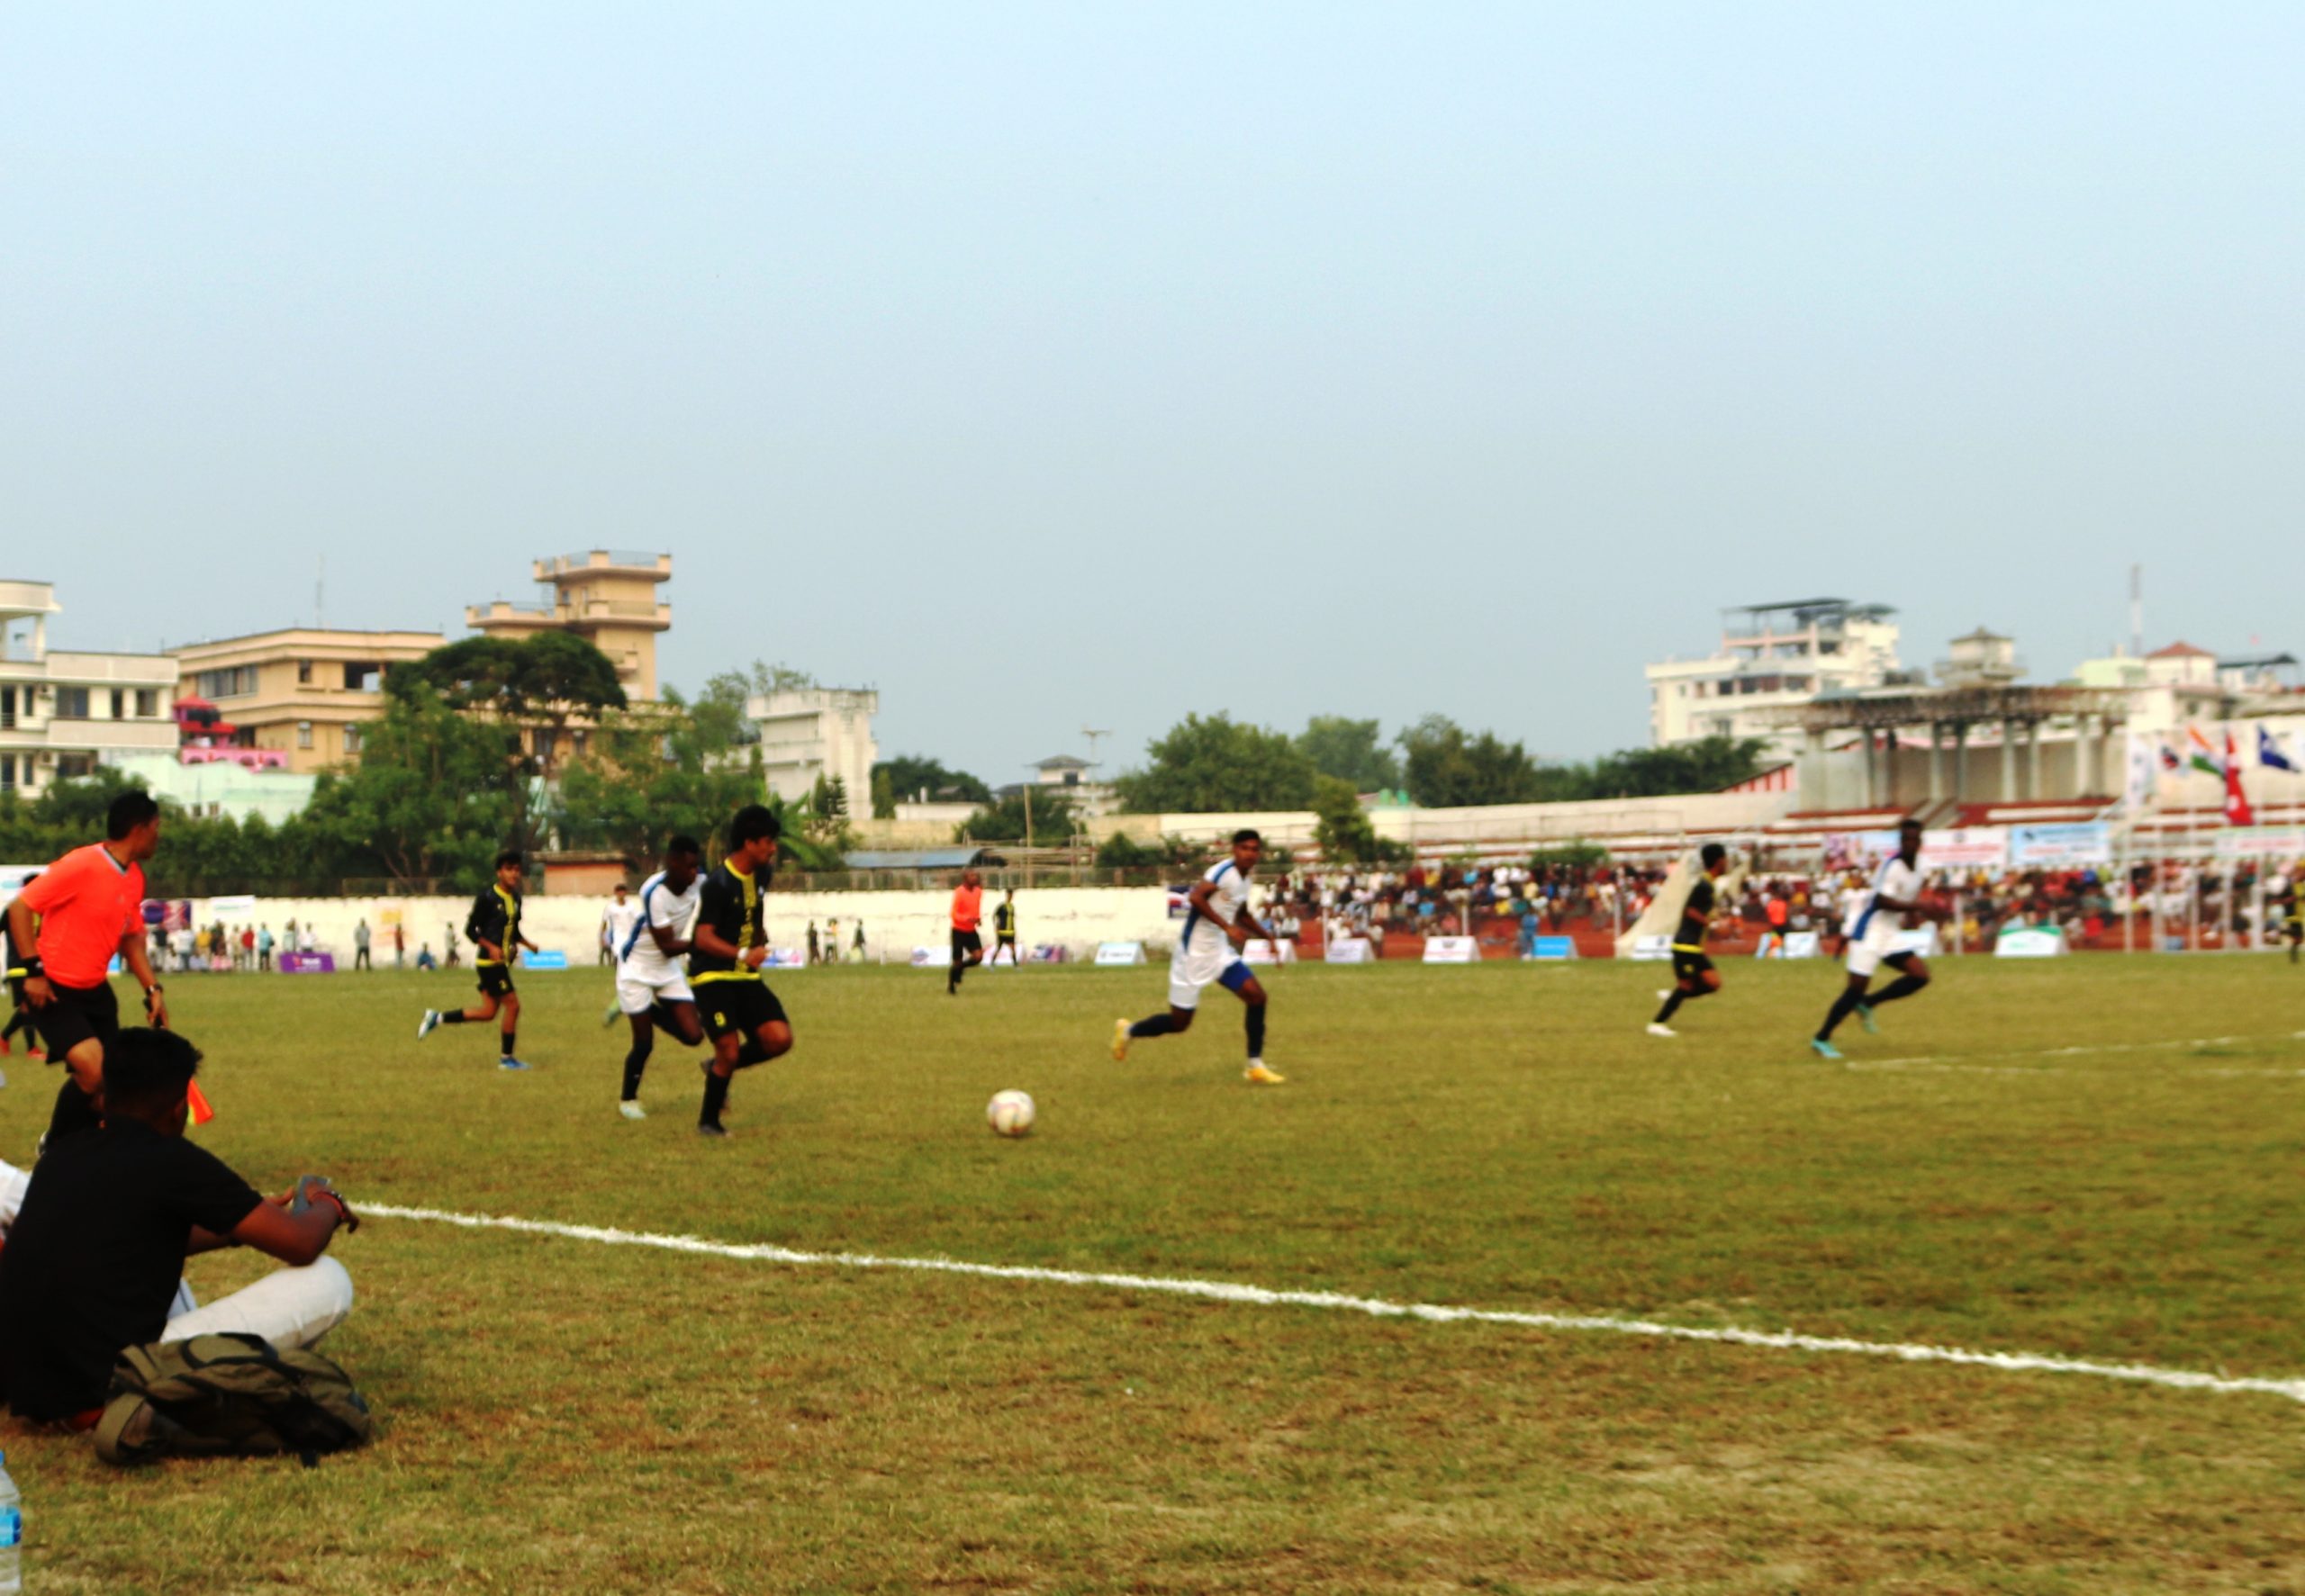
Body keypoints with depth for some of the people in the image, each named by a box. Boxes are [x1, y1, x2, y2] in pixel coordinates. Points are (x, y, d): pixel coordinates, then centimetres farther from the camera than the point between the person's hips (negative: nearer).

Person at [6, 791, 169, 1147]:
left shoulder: (135, 877, 5)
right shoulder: (81, 865, -19)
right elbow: (19, 908, -15)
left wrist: (152, 989, 10)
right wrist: (33, 970, -18)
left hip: (95, 991, 8)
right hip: (53, 990, -8)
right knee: (93, 1070, -22)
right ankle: (55, 1150, -1)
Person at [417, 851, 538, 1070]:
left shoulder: (515, 898, 11)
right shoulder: (487, 897, -13)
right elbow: (470, 929, -11)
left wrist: (527, 944, 7)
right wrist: (491, 947, -23)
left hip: (501, 961, 9)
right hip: (489, 960, -9)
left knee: (489, 1012, 10)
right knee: (512, 1005, -9)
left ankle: (437, 1018, 22)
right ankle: (506, 1058, 3)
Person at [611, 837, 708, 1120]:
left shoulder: (696, 883, -11)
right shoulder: (654, 892, -29)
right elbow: (667, 946, -28)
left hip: (668, 970, 6)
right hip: (637, 969, -6)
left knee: (693, 1035, -6)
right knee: (644, 1043, -2)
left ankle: (647, 1010, 21)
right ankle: (628, 1099, 24)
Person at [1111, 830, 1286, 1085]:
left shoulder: (1245, 878, 11)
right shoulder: (1223, 871, -17)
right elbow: (1196, 897, -32)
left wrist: (1268, 936, 19)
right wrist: (1227, 927, -34)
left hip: (1220, 952, 8)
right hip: (1195, 952, -8)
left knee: (1256, 996, -7)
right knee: (1179, 1022, 0)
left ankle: (1255, 1066, 2)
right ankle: (1128, 1031, 27)